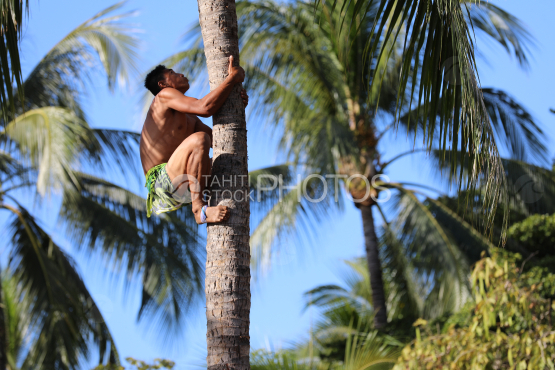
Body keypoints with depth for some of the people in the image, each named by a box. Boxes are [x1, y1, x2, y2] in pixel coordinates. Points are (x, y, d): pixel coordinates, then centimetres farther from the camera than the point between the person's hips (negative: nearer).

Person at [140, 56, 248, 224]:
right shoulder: (164, 95, -1)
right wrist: (232, 78, -8)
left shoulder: (189, 120, 26)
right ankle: (199, 209, -27)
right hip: (162, 183, -10)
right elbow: (205, 107, -17)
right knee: (199, 139, -29)